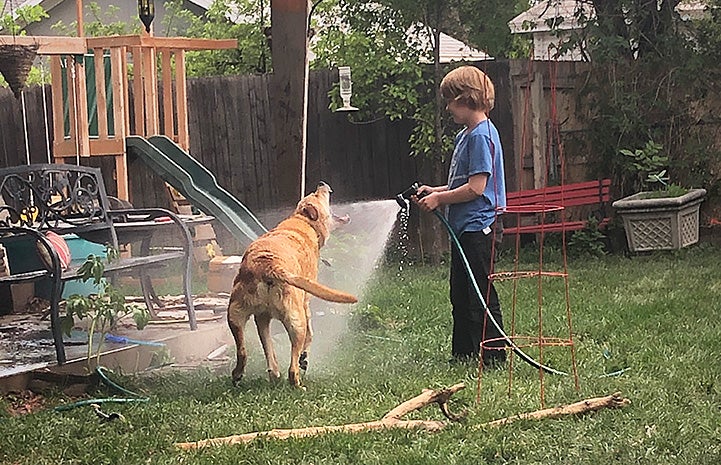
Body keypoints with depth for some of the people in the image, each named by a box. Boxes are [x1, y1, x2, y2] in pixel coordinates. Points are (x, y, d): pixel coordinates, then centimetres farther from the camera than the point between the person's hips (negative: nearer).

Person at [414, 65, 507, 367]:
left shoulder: (481, 136, -16)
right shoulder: (465, 135, 16)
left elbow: (476, 188, -21)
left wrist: (439, 199, -13)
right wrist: (436, 192, 9)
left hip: (478, 227, -11)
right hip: (465, 228, 11)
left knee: (481, 295, -6)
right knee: (460, 295, 15)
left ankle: (494, 356, 0)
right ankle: (463, 354, 23)